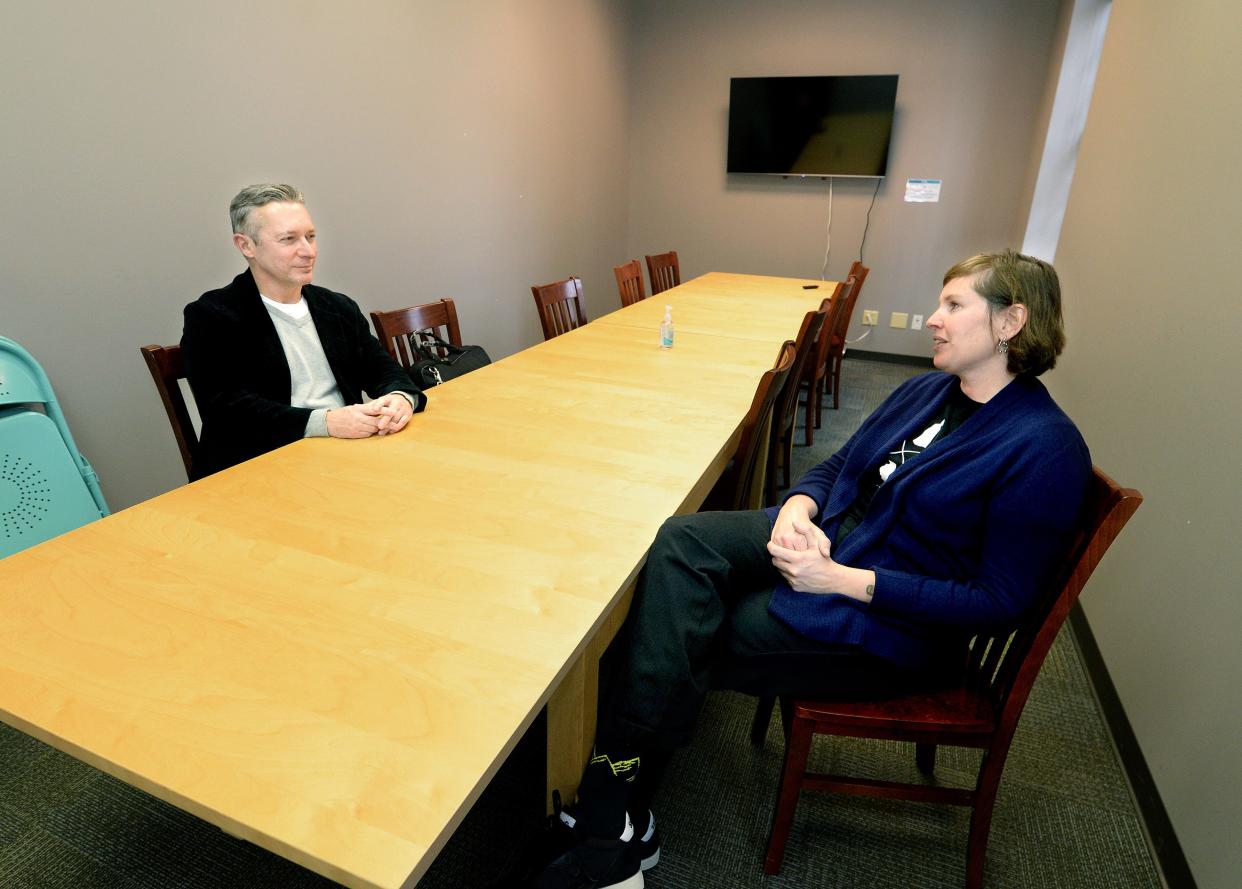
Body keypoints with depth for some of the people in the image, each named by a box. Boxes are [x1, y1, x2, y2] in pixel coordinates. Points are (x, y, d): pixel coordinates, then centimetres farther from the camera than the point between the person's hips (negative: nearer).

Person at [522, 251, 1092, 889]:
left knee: (677, 653, -17)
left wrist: (845, 580, -21)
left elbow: (1001, 601, -16)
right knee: (680, 543, -21)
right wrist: (798, 507, -10)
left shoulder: (1044, 448, -14)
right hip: (822, 539, 7)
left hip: (888, 627, -7)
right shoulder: (925, 390, 9)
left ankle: (610, 832, 6)